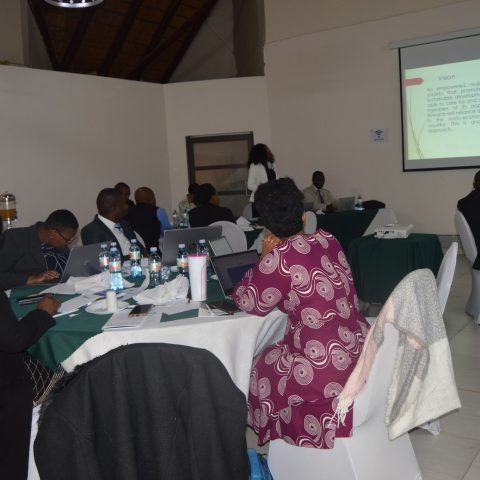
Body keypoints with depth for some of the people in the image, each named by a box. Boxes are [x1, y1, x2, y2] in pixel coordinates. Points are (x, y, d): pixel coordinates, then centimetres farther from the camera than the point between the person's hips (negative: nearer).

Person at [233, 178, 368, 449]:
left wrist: (265, 259, 3)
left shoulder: (280, 257, -17)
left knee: (260, 372, 19)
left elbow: (249, 303, -4)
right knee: (275, 359, 28)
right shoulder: (328, 241, 3)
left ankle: (286, 447, 36)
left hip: (328, 367, -7)